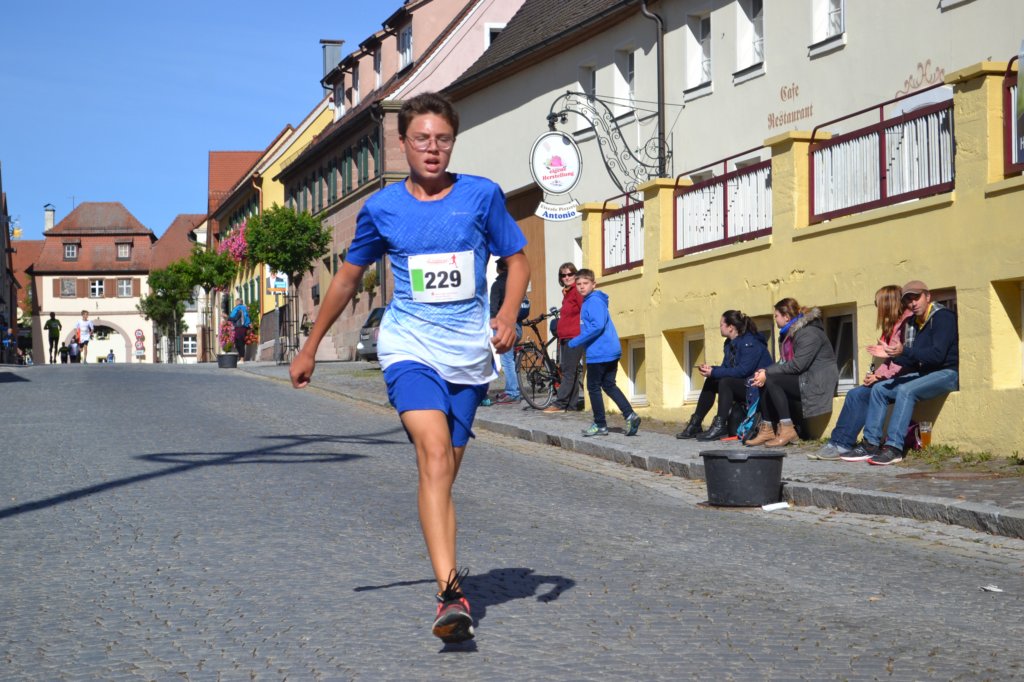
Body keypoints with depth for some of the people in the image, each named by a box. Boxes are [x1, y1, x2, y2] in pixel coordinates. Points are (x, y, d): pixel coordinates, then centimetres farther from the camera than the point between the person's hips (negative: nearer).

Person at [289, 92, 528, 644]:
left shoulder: (482, 195, 1)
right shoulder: (382, 207, 3)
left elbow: (517, 259, 10)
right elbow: (349, 276, 16)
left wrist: (508, 315, -9)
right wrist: (310, 348, 21)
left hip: (468, 353, 2)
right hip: (409, 346, -2)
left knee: (443, 473, 6)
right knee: (434, 453, -23)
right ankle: (451, 594, -32)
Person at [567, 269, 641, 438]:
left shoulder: (594, 301, -15)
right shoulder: (587, 302, 16)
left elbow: (597, 326, -25)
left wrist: (576, 342, -20)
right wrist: (581, 342, 14)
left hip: (599, 353, -10)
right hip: (611, 352, 10)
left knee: (593, 387, 1)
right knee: (609, 386, 12)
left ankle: (600, 425, 8)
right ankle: (630, 415, 2)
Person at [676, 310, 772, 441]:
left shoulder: (750, 343, -19)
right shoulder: (729, 343, 10)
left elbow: (743, 370, -27)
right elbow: (726, 367, 10)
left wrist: (714, 372, -24)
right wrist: (710, 369, -11)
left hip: (757, 387, -10)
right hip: (743, 384, 10)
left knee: (725, 382, -29)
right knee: (710, 382, 4)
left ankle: (720, 427, -31)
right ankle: (695, 424, 4)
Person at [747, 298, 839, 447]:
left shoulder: (809, 333, -15)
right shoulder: (790, 333, 16)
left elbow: (797, 365, -23)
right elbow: (784, 362, 10)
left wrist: (767, 373, -20)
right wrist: (764, 372, -8)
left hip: (818, 383, -10)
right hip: (802, 379, 10)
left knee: (771, 380, -22)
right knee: (763, 382, 2)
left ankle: (787, 430, -24)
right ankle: (767, 429, -4)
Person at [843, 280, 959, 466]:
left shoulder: (943, 317, -11)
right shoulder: (913, 322, 13)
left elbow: (938, 354, -23)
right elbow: (911, 359, 13)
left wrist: (904, 352, -31)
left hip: (947, 374, -9)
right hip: (923, 373, 9)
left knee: (906, 390, -31)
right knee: (879, 389, 0)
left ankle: (894, 448, -36)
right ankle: (870, 443, -7)